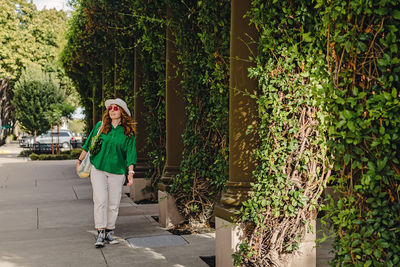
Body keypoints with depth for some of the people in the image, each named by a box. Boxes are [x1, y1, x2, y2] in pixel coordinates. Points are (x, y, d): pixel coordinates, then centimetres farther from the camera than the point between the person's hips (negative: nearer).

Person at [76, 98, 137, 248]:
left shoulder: (128, 132, 2)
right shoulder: (100, 126, 3)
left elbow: (130, 154, 2)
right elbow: (89, 144, 12)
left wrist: (131, 173, -5)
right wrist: (80, 160, 15)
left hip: (117, 172, 1)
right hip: (98, 169, 0)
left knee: (114, 204, 3)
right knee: (100, 200, -11)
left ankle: (109, 232, 17)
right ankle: (100, 233, -6)